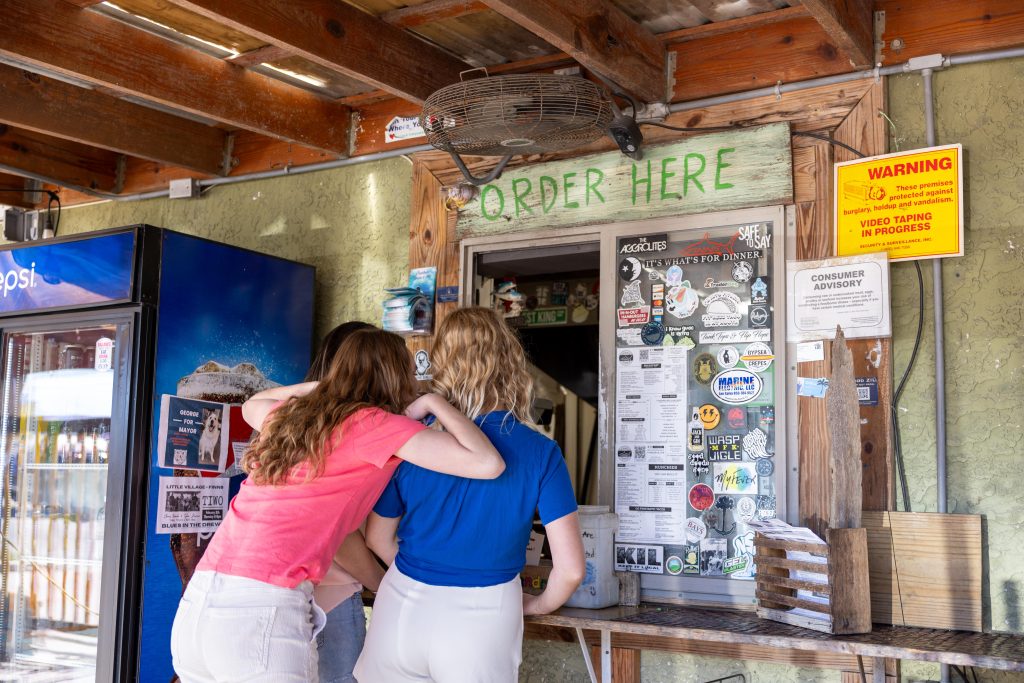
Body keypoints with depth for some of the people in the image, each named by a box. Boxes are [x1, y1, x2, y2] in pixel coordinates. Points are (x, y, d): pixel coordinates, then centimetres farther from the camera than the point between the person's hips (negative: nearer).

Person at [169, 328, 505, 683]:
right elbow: (488, 463, -7)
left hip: (195, 605, 7)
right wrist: (434, 402, 7)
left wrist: (321, 386, 37)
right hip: (263, 611, -7)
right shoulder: (372, 424, -1)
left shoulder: (287, 414, 18)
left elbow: (252, 405, 44)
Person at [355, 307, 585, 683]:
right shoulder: (541, 453, -12)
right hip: (483, 621, -2)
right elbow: (571, 569, -13)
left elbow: (378, 538, 5)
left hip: (404, 611, 2)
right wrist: (538, 604, 8)